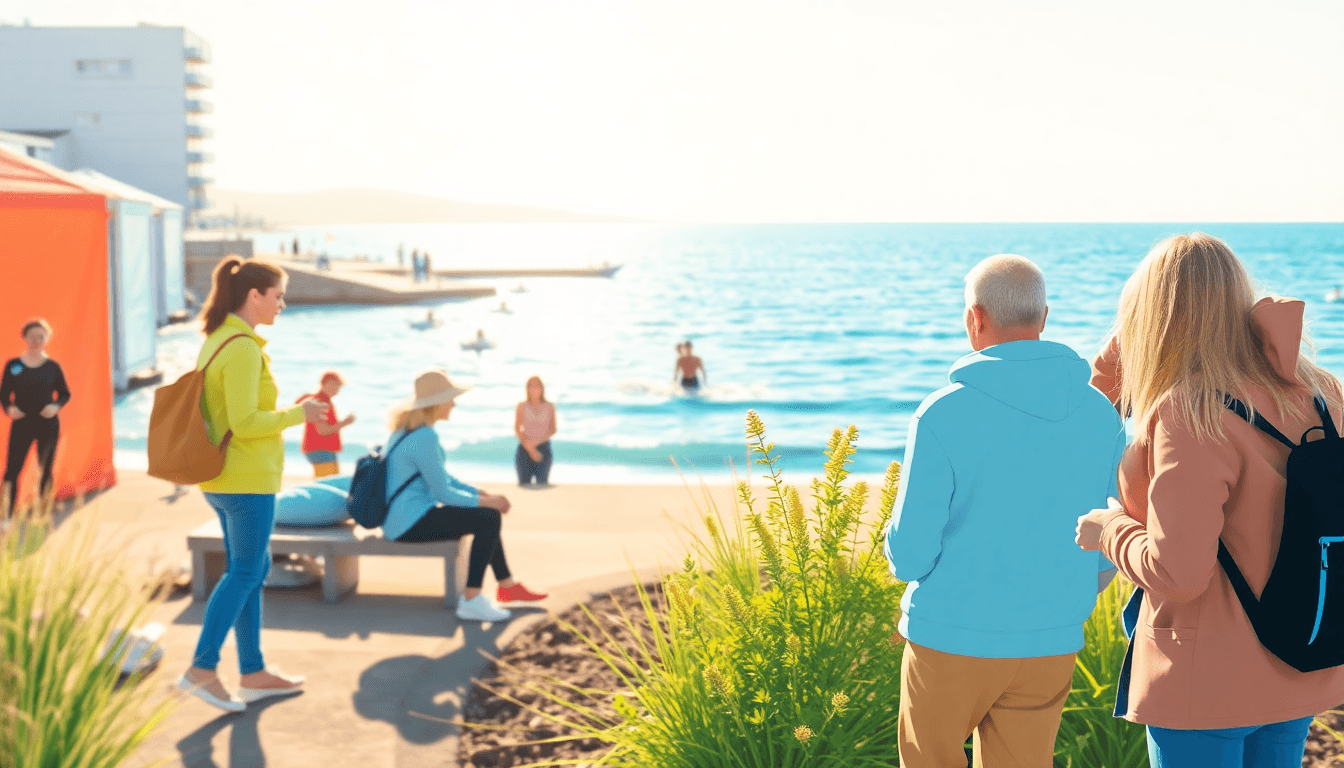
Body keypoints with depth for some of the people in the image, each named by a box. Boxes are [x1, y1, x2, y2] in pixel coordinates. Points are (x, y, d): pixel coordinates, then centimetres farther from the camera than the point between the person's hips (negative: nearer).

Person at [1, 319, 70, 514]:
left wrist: (56, 406, -12)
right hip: (21, 423, 0)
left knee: (46, 472, 6)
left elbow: (65, 394, 8)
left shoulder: (53, 366, 3)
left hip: (48, 423, 0)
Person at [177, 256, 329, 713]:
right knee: (245, 573, -1)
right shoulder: (243, 349, -18)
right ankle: (201, 670, 0)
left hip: (222, 477, 10)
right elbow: (245, 423, -22)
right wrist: (299, 414, -12)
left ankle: (252, 673, 20)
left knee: (253, 570, 15)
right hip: (247, 479, -10)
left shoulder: (215, 341, 12)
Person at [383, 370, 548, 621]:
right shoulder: (424, 437, -21)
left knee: (490, 514, 18)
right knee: (488, 518, -17)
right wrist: (485, 501, -9)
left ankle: (508, 587, 26)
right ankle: (471, 601, -15)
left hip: (404, 517, 11)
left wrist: (481, 493, 8)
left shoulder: (409, 429, 13)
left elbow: (442, 477, 18)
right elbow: (443, 492, -20)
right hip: (411, 523, -11)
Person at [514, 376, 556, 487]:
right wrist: (530, 449, -12)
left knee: (542, 483, 1)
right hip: (525, 449, -1)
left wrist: (537, 441, -13)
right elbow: (517, 429, -1)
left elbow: (553, 430, 2)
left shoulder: (549, 407, 4)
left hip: (543, 448, 1)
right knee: (524, 484, -4)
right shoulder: (522, 407, 1)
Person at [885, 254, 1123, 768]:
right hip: (1052, 647, 4)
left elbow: (909, 556, -15)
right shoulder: (1100, 414, -3)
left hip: (953, 637, -3)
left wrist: (902, 551, 8)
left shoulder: (944, 414, -16)